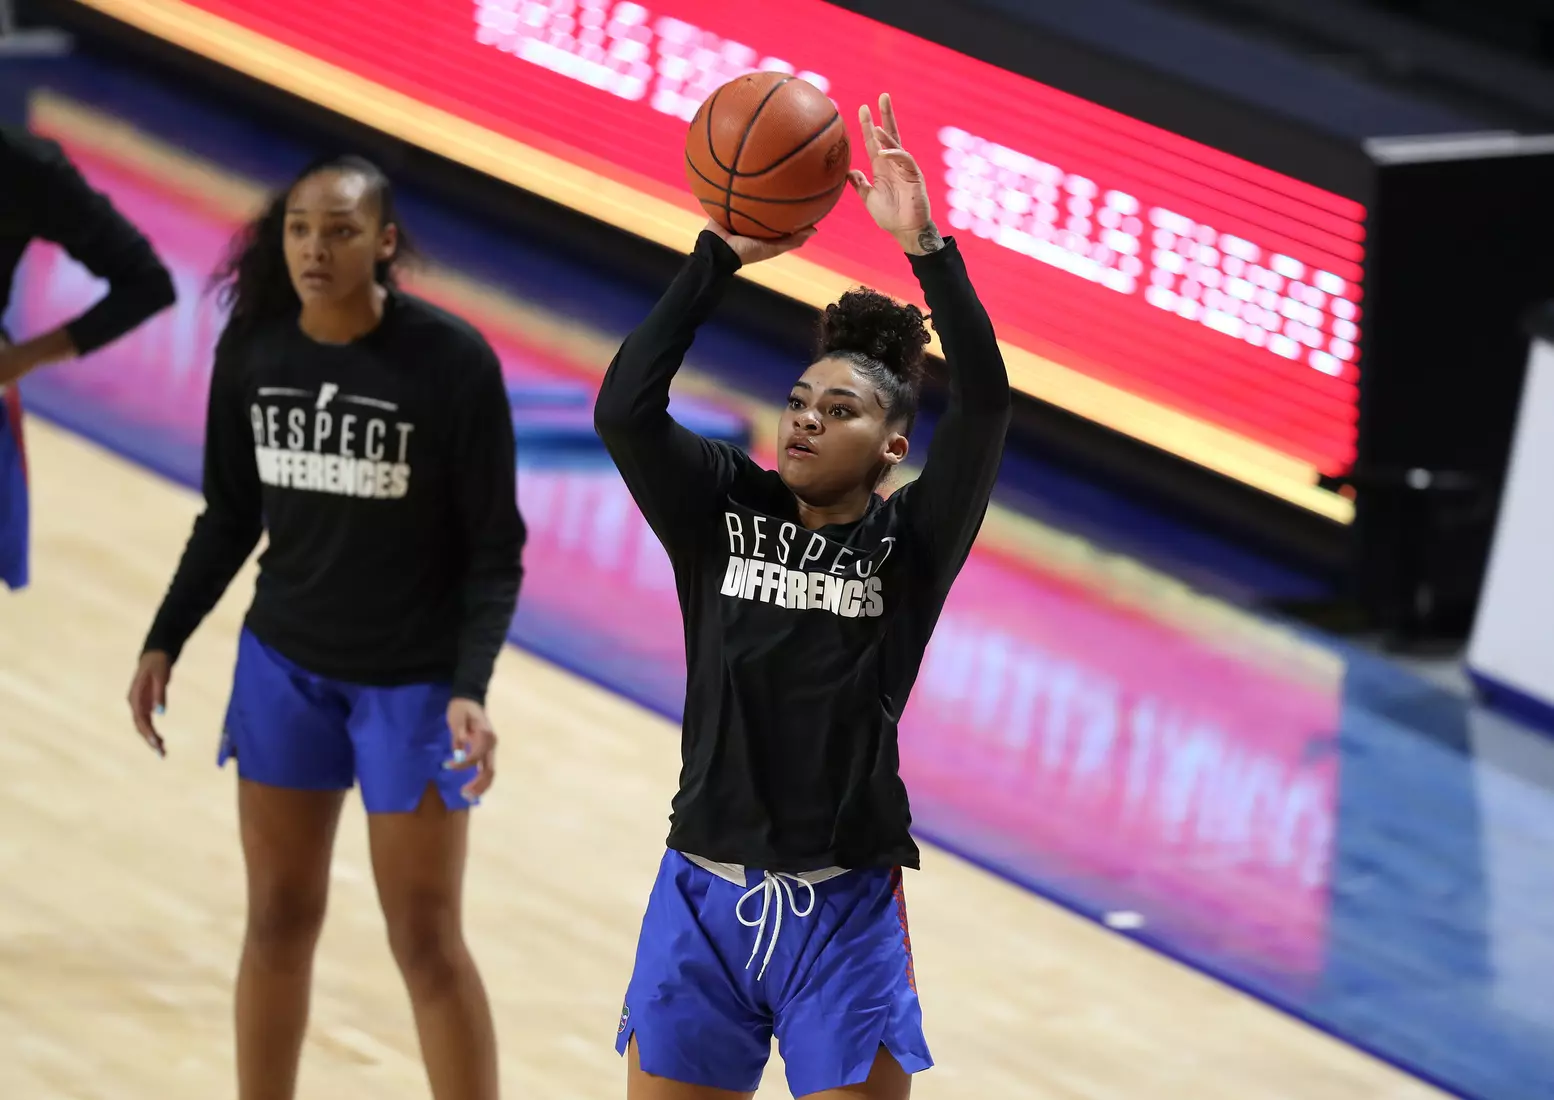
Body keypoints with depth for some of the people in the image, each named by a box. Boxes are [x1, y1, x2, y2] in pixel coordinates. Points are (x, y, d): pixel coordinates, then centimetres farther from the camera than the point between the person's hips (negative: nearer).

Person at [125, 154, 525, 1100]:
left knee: (426, 941, -1)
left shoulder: (452, 362, -18)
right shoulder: (253, 349, -6)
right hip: (284, 664, 4)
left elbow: (495, 551, -13)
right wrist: (165, 640, 3)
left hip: (412, 677, -4)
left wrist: (471, 688, -24)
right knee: (280, 921, 11)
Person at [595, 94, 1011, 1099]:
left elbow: (985, 403, -17)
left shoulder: (910, 548, -2)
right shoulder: (723, 514, 3)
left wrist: (925, 243, -25)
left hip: (841, 912, -2)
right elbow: (625, 410, -12)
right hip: (704, 900, 2)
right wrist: (722, 257, -16)